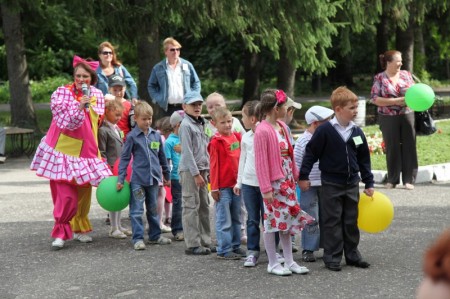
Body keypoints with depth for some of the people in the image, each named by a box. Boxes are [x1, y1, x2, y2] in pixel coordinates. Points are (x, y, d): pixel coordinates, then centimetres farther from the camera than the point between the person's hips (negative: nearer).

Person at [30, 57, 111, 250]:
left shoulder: (97, 95, 5)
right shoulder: (62, 93, -10)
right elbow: (65, 122, -17)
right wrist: (79, 106, -30)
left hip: (87, 151, 5)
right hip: (64, 150, -5)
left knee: (84, 191, 11)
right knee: (66, 194, -12)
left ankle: (79, 228, 26)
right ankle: (60, 233, -4)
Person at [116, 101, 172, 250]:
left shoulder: (156, 135, 7)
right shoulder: (132, 136, -6)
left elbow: (162, 156, 16)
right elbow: (124, 158, -5)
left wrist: (167, 175, 20)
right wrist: (120, 179, -10)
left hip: (154, 179, 4)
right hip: (138, 179, -4)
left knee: (153, 209, 16)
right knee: (137, 210, -4)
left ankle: (155, 235, 26)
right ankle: (138, 238, 0)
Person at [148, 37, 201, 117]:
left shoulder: (187, 65, 8)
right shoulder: (158, 68, 5)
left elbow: (196, 83, 15)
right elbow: (151, 86, 12)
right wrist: (157, 99, 0)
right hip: (168, 108, -1)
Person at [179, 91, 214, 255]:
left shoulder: (200, 124, 16)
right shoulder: (186, 125, -10)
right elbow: (187, 152, -15)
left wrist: (208, 170, 15)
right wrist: (196, 173, -17)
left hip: (201, 169, 9)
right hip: (189, 170, -9)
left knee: (204, 206, 10)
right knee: (191, 206, -7)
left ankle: (205, 241, 17)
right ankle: (192, 244, -6)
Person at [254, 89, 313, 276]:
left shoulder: (282, 127, 9)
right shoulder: (262, 131, -16)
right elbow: (260, 161, -17)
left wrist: (295, 175, 15)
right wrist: (266, 188, -18)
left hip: (287, 181, 9)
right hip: (273, 183, -9)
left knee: (288, 220, 12)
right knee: (272, 221, 1)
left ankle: (289, 261, 20)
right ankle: (273, 263, 10)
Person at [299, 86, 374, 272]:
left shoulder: (357, 132, 3)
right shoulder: (325, 131, -12)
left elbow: (364, 159, 10)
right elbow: (311, 153, -7)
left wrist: (369, 183, 10)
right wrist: (303, 177, -7)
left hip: (352, 184, 5)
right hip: (331, 184, -5)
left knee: (351, 222, 11)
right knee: (332, 222, 1)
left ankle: (352, 255, 22)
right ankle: (332, 258, 7)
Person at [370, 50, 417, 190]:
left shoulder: (406, 74, 7)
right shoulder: (380, 78, -3)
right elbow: (375, 99, -9)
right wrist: (395, 101, -16)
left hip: (407, 115, 3)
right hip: (388, 119, -3)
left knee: (409, 147, 0)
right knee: (392, 148, 3)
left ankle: (409, 179, 6)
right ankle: (392, 180, 14)